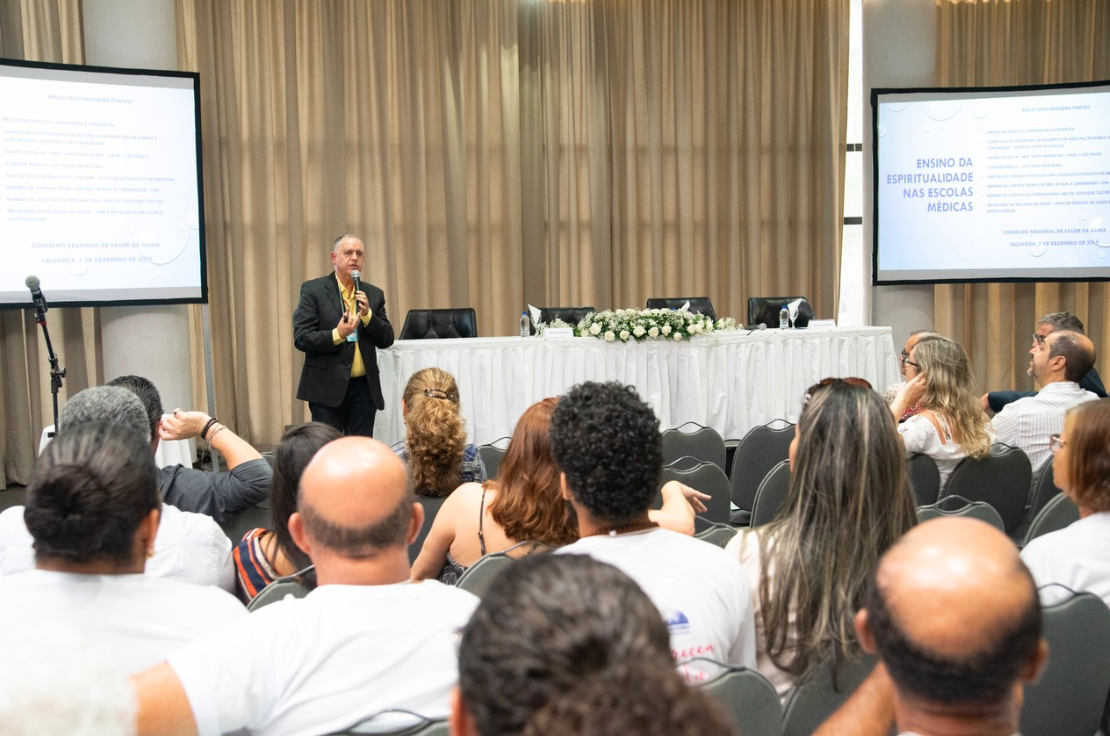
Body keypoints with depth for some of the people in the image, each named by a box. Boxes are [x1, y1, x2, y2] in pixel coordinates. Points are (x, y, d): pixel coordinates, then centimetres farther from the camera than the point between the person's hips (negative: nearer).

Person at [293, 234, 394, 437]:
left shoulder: (374, 294, 11)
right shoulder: (313, 290, -1)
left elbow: (387, 340, 8)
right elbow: (301, 338, -7)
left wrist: (367, 313, -8)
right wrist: (337, 335, -22)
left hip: (364, 388, 4)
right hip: (327, 388, -4)